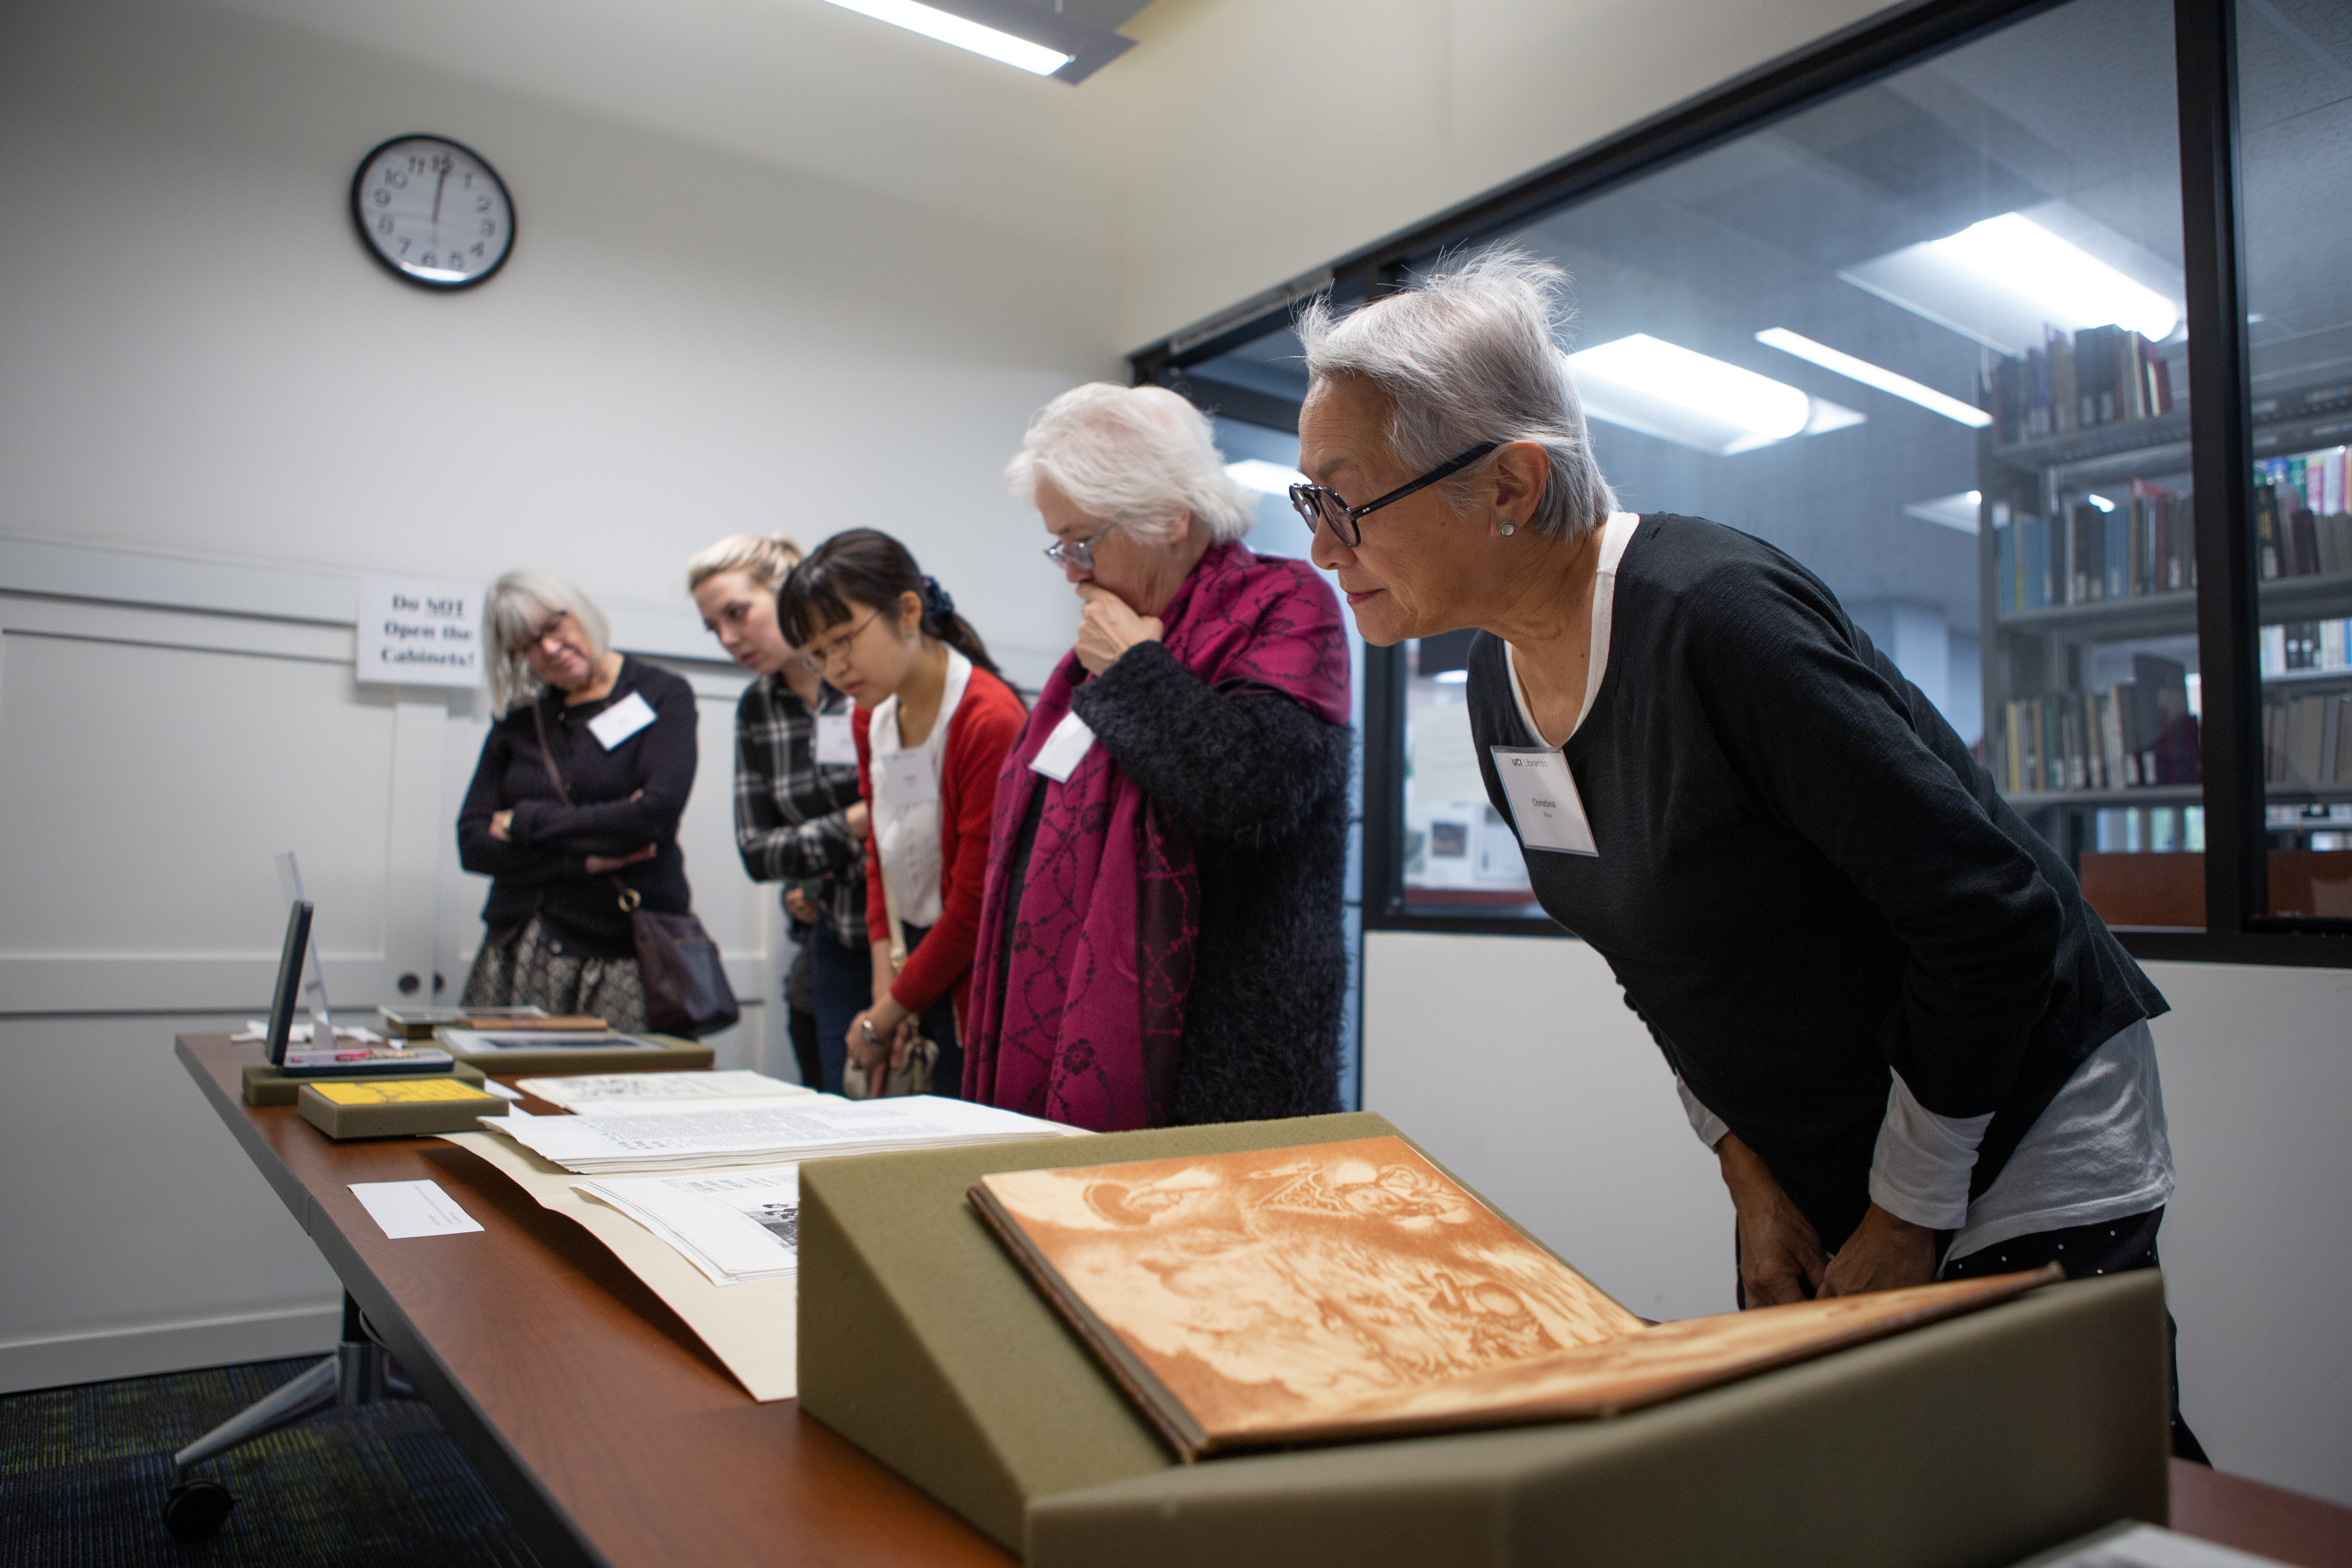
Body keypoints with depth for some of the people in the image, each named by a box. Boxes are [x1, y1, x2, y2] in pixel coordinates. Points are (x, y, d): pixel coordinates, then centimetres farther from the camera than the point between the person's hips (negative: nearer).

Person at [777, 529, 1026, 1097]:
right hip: (915, 969, 7)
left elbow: (974, 906, -17)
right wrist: (887, 990, 0)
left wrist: (883, 1017, -7)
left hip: (972, 998, -7)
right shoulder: (870, 717, 7)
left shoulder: (990, 721, -20)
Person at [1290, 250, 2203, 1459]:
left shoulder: (1719, 619, -29)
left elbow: (1989, 914, -25)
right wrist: (1746, 1174, 0)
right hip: (1806, 1173, 7)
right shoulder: (1500, 684, -3)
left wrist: (1905, 1224, -16)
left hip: (2016, 1171, -7)